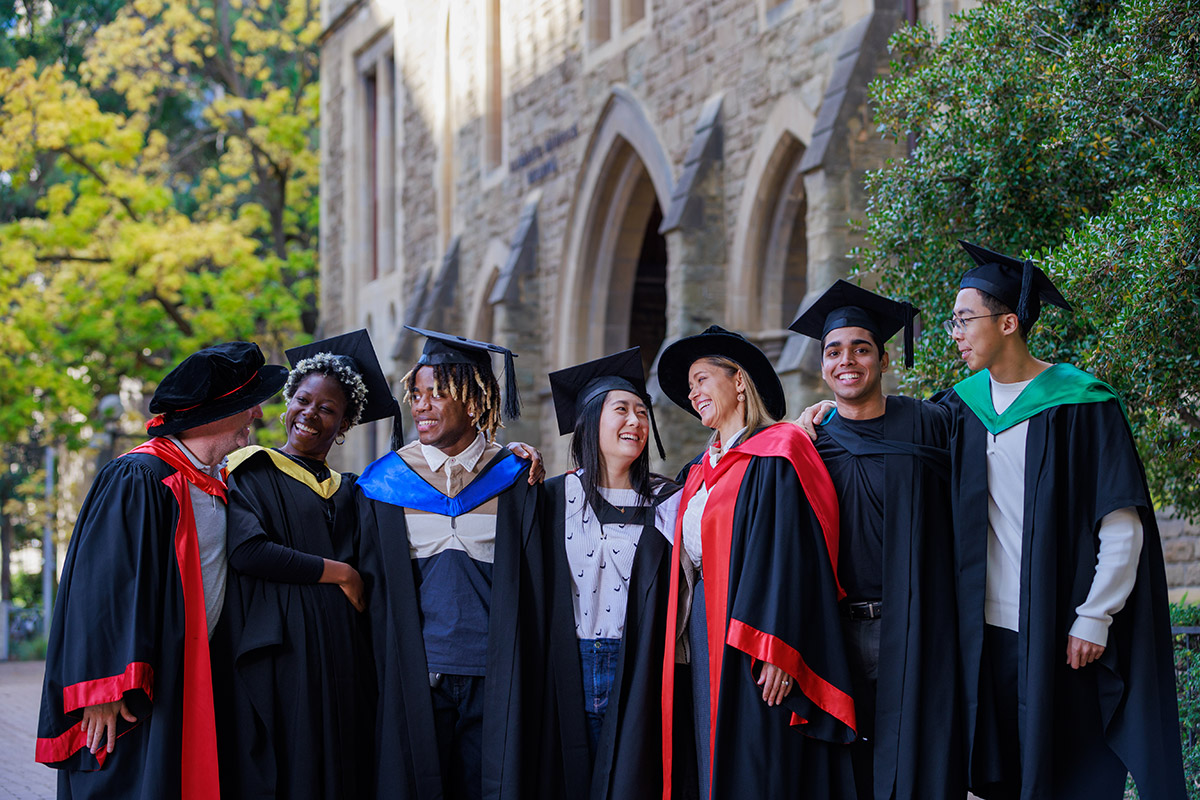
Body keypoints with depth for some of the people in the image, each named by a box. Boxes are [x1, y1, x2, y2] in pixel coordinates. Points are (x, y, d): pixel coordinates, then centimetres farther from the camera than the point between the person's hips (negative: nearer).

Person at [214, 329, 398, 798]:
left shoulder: (347, 491, 19)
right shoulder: (251, 473, 3)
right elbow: (245, 549, -13)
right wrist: (337, 573, -6)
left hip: (338, 654, 5)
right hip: (276, 652, -5)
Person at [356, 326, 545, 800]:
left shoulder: (513, 480, 3)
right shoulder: (386, 482, 5)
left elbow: (530, 588, 3)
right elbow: (373, 586, 6)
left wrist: (524, 684, -1)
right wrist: (383, 674, 2)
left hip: (492, 677, 0)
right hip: (414, 678, 1)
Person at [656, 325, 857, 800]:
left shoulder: (776, 453, -6)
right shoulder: (702, 473, 19)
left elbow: (792, 556, -15)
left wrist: (776, 651, -22)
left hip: (751, 649, -8)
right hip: (708, 645, 8)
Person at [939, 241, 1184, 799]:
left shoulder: (1079, 406, -8)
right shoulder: (962, 407, 8)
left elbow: (1122, 526, -9)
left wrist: (1094, 620, -13)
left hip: (1058, 633, -5)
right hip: (987, 630, 5)